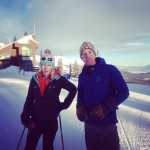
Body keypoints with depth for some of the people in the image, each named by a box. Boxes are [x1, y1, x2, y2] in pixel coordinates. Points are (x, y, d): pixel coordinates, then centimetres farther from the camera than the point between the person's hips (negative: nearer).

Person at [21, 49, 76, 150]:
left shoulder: (58, 79, -11)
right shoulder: (35, 79, -2)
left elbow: (73, 89, 2)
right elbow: (29, 99, 3)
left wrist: (65, 104, -2)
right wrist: (25, 117, 0)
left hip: (51, 120, -2)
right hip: (35, 119, 2)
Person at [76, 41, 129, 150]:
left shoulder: (110, 70, -9)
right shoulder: (82, 75, 7)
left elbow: (124, 92, -11)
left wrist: (105, 107, -20)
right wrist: (79, 107, -5)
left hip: (108, 123, -4)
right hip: (89, 124, 5)